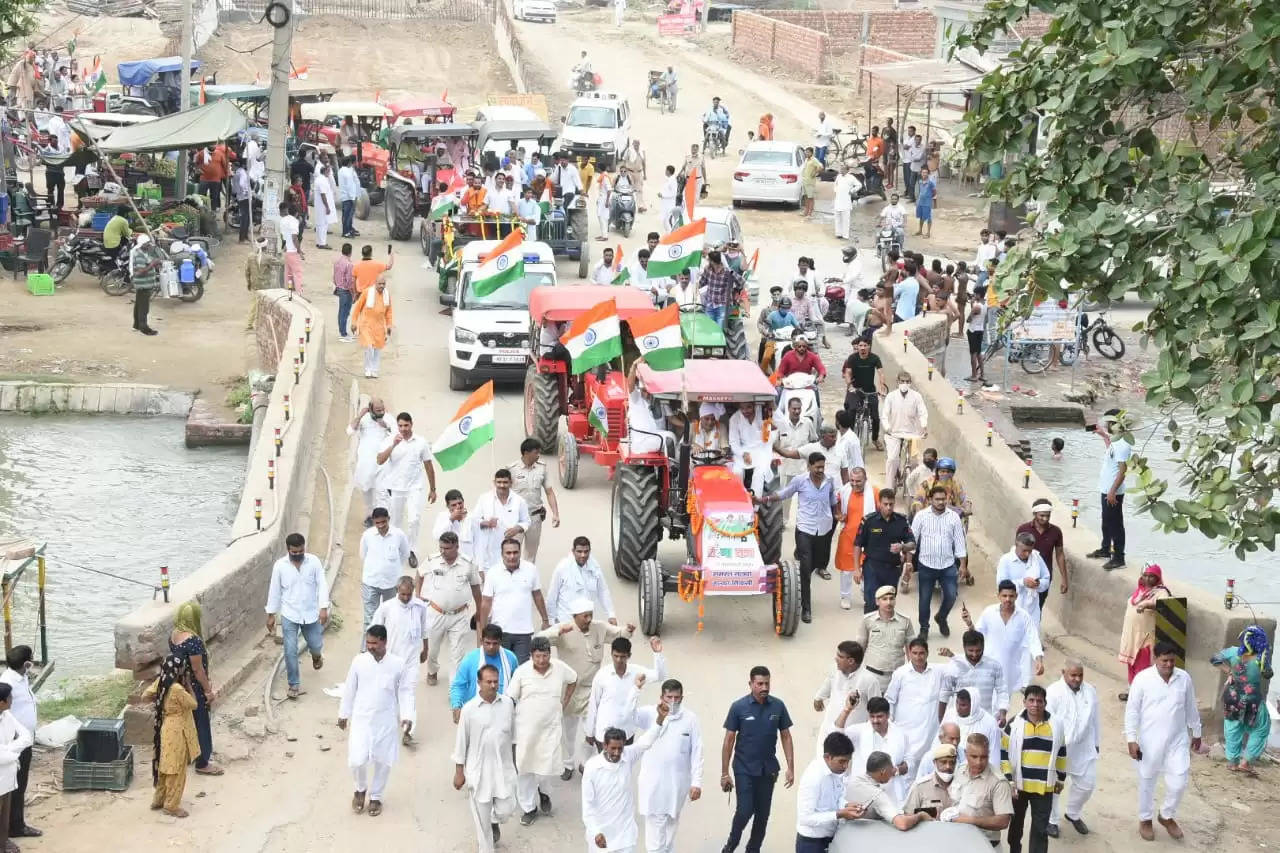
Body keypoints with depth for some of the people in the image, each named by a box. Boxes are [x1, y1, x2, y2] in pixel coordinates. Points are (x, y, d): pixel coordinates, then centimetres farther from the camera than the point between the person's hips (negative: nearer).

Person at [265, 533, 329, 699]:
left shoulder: (314, 561, -10)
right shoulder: (280, 565, -10)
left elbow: (322, 585, -11)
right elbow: (274, 590, -1)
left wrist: (324, 608, -22)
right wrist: (270, 615, 2)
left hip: (311, 614, 1)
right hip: (289, 615, -1)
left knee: (316, 645, 13)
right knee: (290, 651, -4)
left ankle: (316, 655, 51)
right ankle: (294, 684, 11)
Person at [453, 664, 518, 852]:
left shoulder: (508, 703, -4)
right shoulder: (469, 709, -14)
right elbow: (461, 742, -7)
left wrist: (514, 761, 16)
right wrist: (459, 772, -5)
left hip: (503, 766, 3)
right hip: (478, 769, -3)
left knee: (506, 808, 8)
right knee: (481, 816, 6)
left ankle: (494, 822, 43)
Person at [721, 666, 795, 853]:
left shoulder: (778, 706, -5)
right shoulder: (738, 707, -10)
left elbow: (786, 737, 3)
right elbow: (729, 741, -5)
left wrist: (791, 768, -2)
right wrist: (724, 773, -6)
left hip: (768, 769, 2)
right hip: (744, 769, -2)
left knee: (763, 814, 8)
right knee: (745, 811, -7)